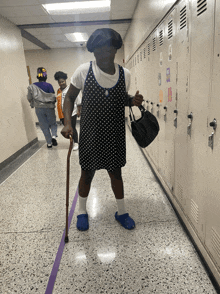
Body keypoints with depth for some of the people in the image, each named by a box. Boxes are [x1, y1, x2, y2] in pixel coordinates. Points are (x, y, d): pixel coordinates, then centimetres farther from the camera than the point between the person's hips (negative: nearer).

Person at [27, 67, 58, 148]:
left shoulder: (32, 86, -1)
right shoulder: (49, 85, -7)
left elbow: (29, 98, 3)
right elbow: (53, 97, -7)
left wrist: (33, 104, 21)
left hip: (39, 109, 1)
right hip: (49, 108, -1)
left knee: (44, 126, 9)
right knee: (53, 123, 14)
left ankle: (49, 143, 11)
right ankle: (53, 136, -12)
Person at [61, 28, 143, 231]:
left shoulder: (125, 74, -1)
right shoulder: (84, 71, -9)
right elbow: (70, 97, 0)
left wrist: (133, 101, -9)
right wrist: (68, 123, -14)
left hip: (115, 135, 2)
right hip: (90, 134, -2)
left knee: (116, 172, 15)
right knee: (87, 173, 12)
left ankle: (121, 212, 36)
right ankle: (82, 212, 37)